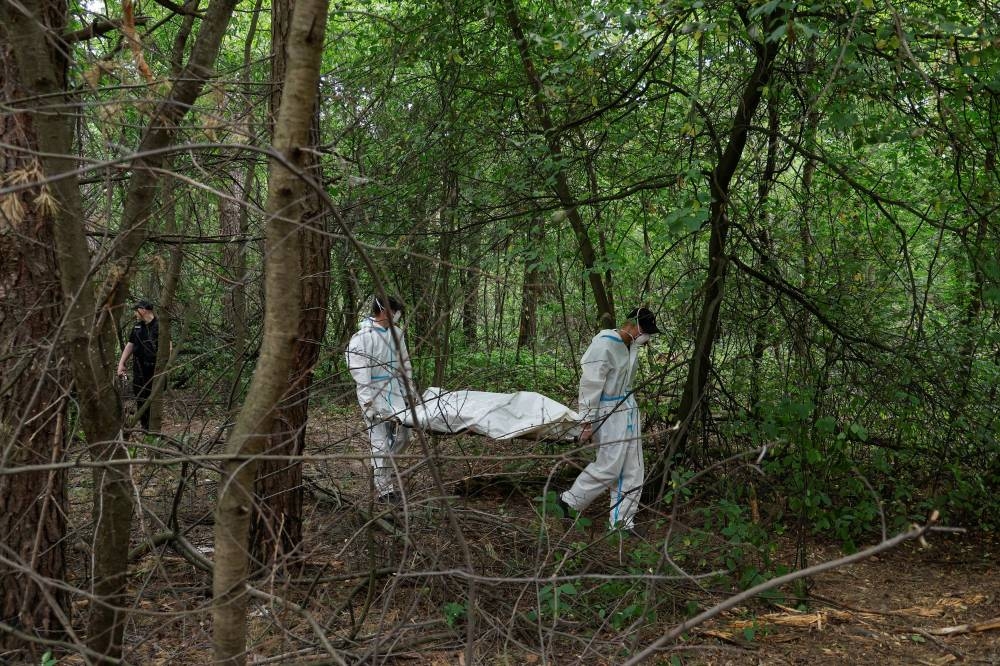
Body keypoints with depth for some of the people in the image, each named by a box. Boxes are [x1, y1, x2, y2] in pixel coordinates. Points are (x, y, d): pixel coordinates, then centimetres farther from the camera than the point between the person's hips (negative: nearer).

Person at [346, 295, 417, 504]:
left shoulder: (395, 332, 6)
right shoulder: (363, 338, -16)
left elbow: (404, 362, 16)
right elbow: (360, 373, -17)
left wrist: (410, 389, 16)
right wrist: (368, 404, -19)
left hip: (396, 392, 7)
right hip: (376, 394, -7)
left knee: (402, 436, 12)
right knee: (380, 442, -2)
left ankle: (381, 467, 36)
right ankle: (384, 489, 8)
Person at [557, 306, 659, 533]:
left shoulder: (630, 346, 10)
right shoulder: (604, 344, -17)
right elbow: (590, 384, -18)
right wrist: (588, 421, -18)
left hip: (628, 412, 9)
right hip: (609, 415, -9)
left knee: (632, 471, 7)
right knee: (609, 467, -5)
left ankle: (622, 522, 14)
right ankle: (569, 501, 13)